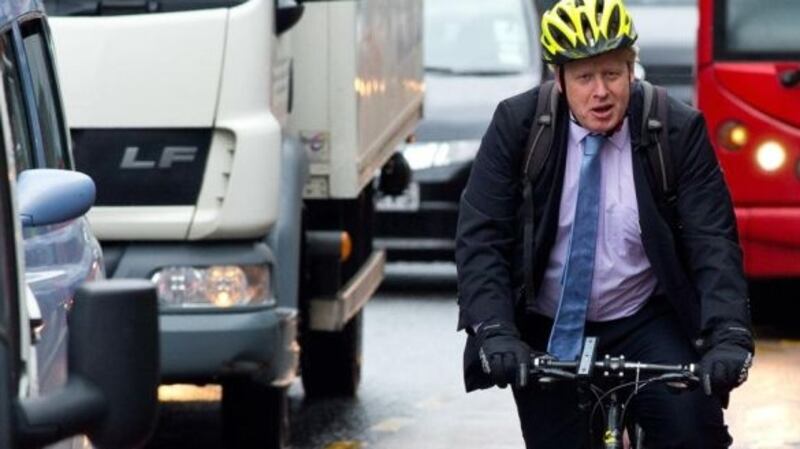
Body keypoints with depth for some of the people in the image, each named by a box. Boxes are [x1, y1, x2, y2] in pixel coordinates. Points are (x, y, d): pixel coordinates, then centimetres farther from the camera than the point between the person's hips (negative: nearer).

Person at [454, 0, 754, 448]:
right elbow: (480, 238, -11)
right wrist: (493, 331, -26)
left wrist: (729, 334, -30)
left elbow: (714, 241, -14)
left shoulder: (678, 131, -9)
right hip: (546, 332, 1)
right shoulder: (517, 125, -8)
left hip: (645, 326, -1)